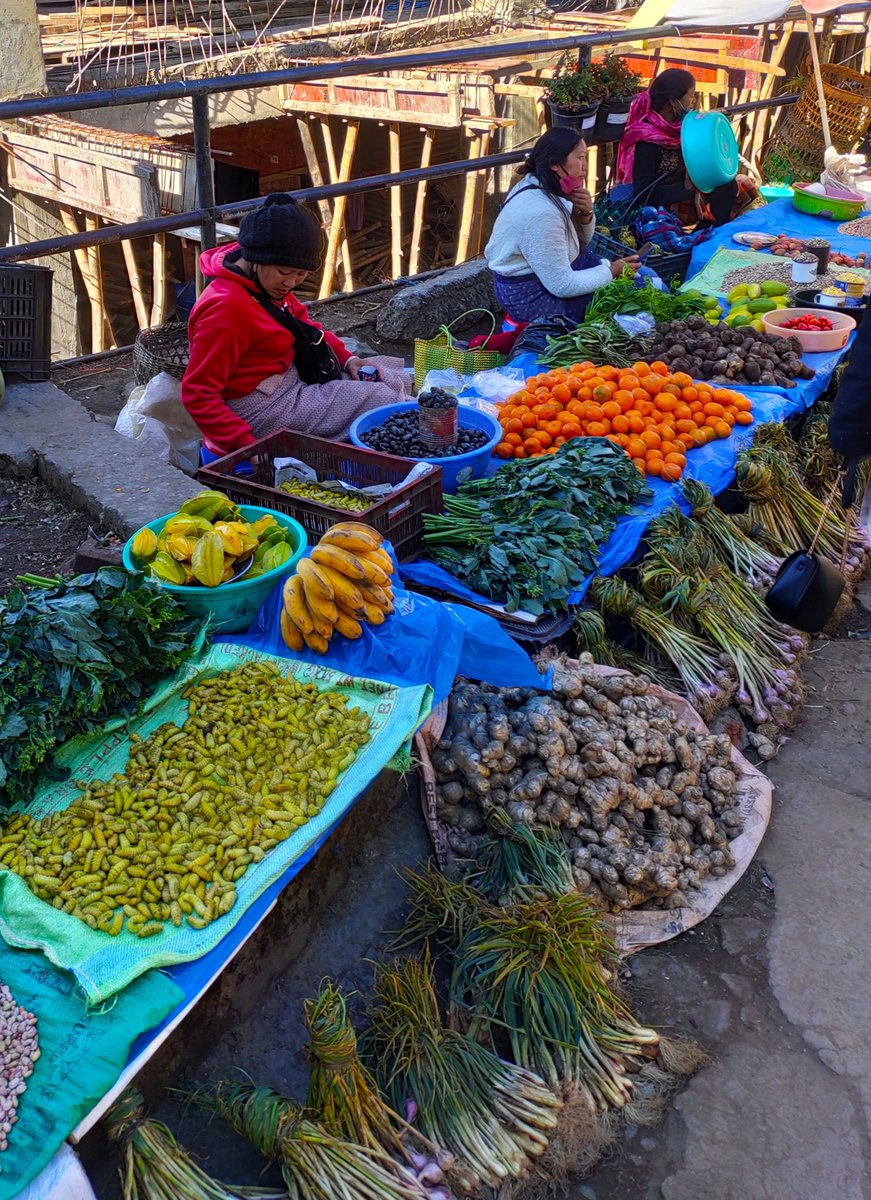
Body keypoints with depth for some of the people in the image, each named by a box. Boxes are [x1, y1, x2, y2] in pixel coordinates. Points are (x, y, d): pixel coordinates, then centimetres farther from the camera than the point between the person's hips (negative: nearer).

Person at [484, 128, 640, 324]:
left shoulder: (538, 184, -1)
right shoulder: (540, 212, -30)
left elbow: (581, 241, 10)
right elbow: (562, 286, -26)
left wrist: (585, 213, -12)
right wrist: (612, 272, -14)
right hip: (530, 297, -9)